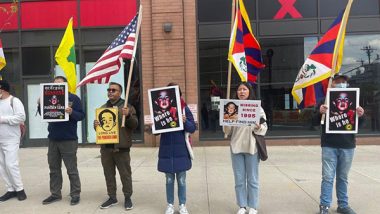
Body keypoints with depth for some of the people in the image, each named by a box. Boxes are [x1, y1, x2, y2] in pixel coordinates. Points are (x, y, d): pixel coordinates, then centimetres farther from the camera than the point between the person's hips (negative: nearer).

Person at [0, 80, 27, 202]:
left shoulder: (14, 101, -6)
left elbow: (21, 117, -17)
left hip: (11, 140, -7)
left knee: (11, 165, -8)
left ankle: (19, 189, 6)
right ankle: (11, 189, 18)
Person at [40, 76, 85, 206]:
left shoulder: (73, 98, -3)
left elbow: (81, 115, -8)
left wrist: (71, 112, -27)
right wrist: (40, 105, -4)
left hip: (68, 140, -5)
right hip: (53, 139, 5)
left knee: (72, 169, 1)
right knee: (54, 169, 11)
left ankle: (75, 194, 10)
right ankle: (55, 194, 22)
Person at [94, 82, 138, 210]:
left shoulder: (127, 107, -1)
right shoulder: (103, 108, 15)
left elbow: (134, 125, -6)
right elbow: (99, 127, 21)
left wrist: (128, 116, -23)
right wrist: (95, 125, -2)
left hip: (121, 148, -5)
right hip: (106, 147, 5)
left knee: (125, 174, 4)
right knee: (109, 174, 12)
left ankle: (127, 197, 18)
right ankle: (112, 197, 25)